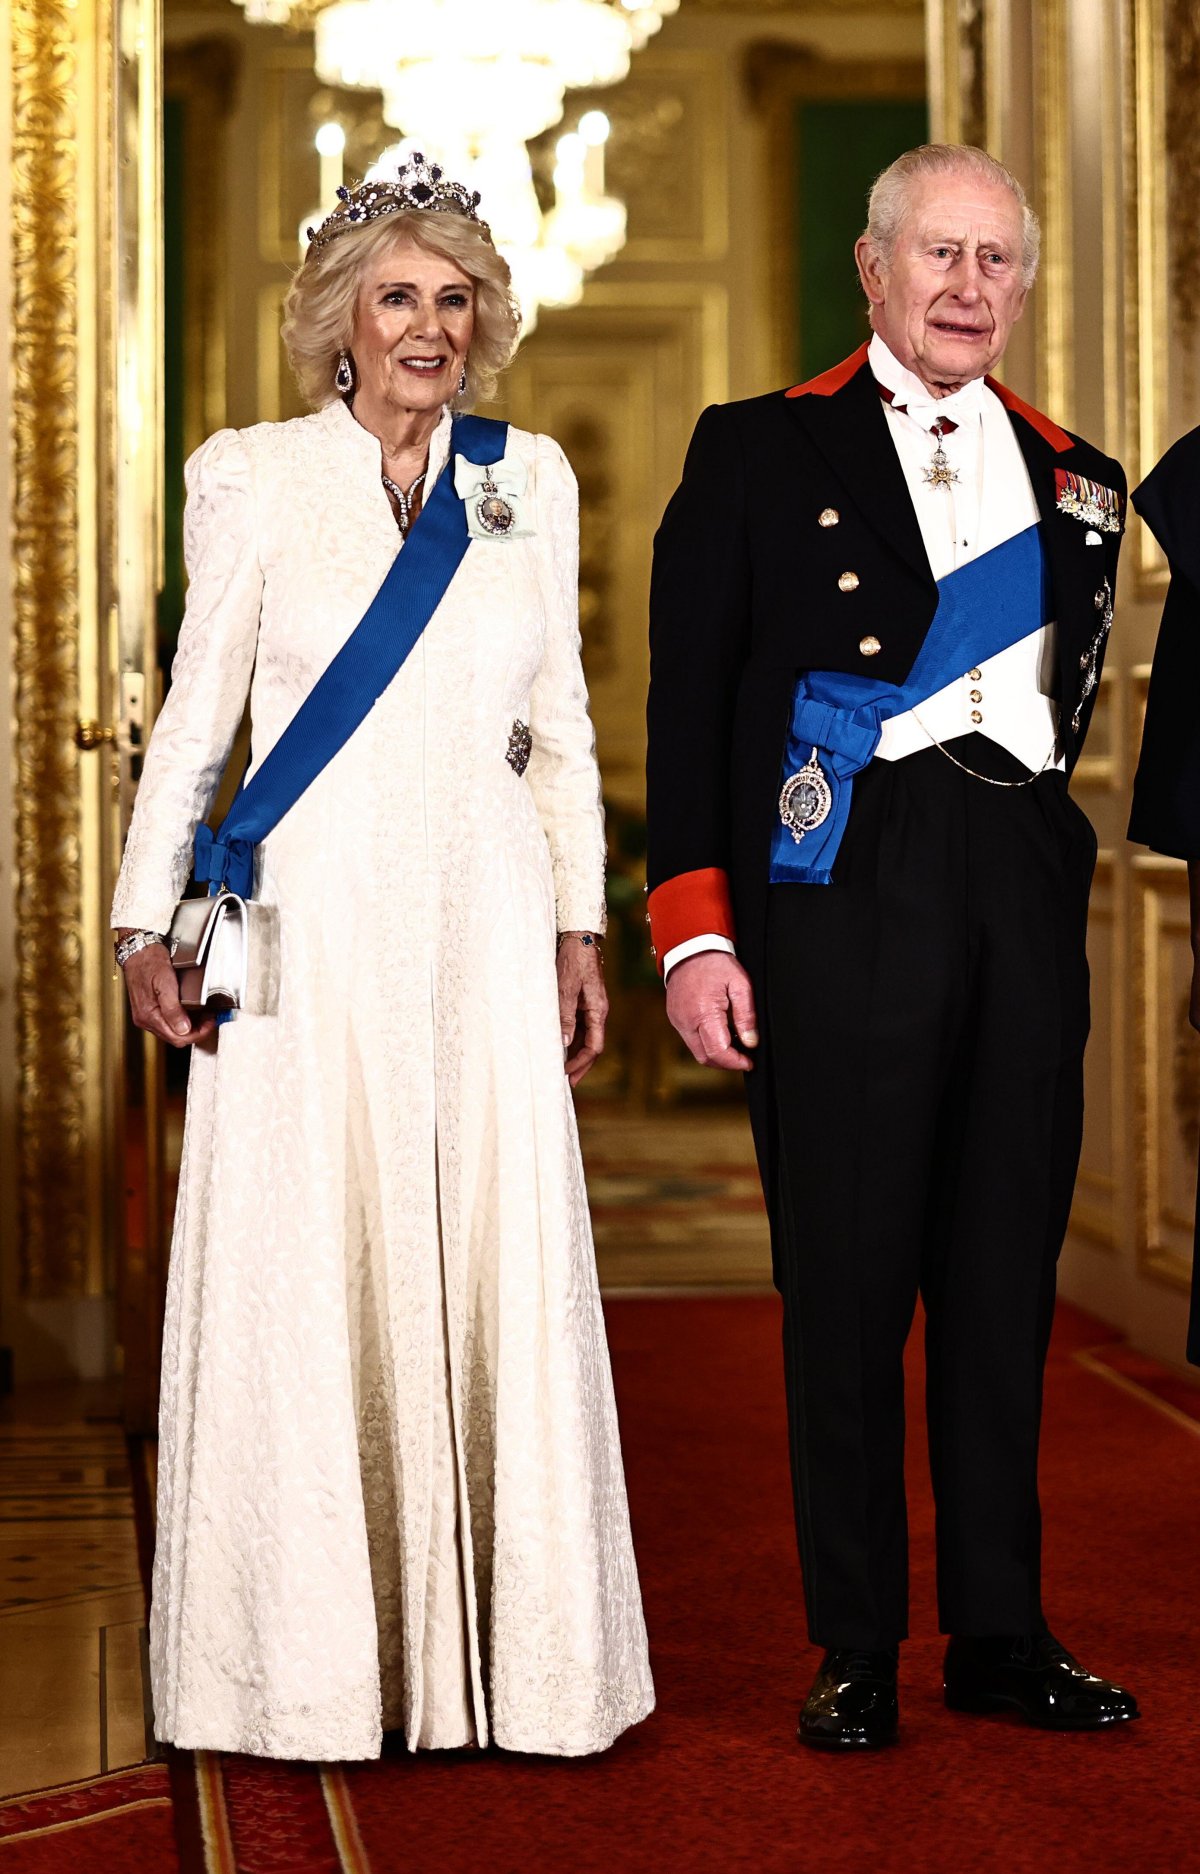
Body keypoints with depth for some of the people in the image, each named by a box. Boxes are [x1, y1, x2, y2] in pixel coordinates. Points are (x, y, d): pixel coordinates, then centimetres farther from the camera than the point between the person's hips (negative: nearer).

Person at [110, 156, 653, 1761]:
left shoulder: (531, 482, 11)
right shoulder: (254, 478, 3)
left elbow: (560, 728, 14)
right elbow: (195, 718, 4)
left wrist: (581, 925, 8)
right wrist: (149, 922, -3)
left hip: (482, 930, 3)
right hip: (308, 924, -2)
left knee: (500, 1275, 2)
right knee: (305, 1274, -1)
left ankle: (495, 1647, 12)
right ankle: (313, 1657, 9)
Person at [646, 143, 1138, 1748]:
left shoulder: (1076, 481, 17)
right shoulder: (760, 453, 7)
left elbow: (1080, 701, 18)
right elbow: (689, 702, 1)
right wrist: (693, 926, -7)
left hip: (1026, 890, 4)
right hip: (844, 886, -3)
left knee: (1006, 1276, 7)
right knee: (849, 1279, -1)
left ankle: (1004, 1632, 17)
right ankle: (857, 1648, 9)